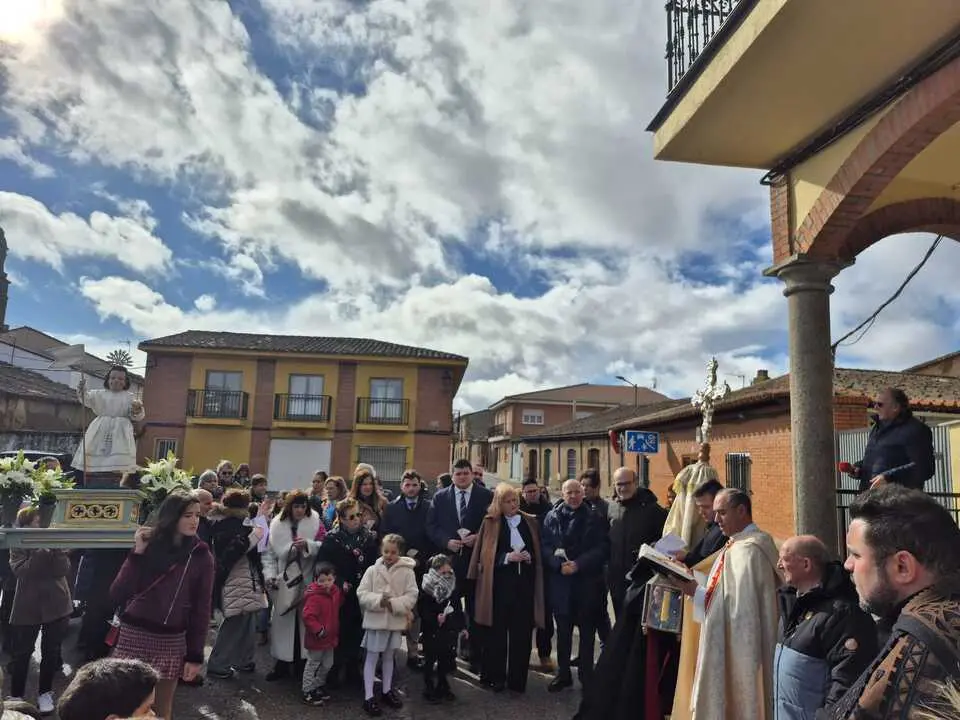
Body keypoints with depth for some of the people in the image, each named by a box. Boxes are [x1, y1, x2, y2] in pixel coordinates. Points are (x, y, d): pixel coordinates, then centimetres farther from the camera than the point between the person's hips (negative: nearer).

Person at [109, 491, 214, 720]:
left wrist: (195, 656, -5)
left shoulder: (201, 556, -3)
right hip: (132, 635, 1)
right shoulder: (147, 545, 0)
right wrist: (137, 554, -14)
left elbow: (201, 610, -2)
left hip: (170, 642, -1)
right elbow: (116, 596, -7)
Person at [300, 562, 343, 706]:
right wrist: (319, 630, -33)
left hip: (330, 636, 8)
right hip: (316, 639, -8)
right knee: (313, 664, 8)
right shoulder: (314, 596, -25)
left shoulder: (335, 591, 0)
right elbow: (308, 617, -29)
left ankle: (319, 686, 40)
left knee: (327, 664, 20)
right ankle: (308, 692, 23)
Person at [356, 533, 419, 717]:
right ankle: (368, 696, 15)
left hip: (396, 620, 1)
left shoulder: (407, 572, -8)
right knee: (372, 657, 6)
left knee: (389, 656, 18)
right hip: (375, 619, -1)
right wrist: (379, 600, -23)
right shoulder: (372, 570, -8)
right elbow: (362, 594, -9)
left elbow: (412, 596, -10)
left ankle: (387, 691, 34)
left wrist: (394, 603, -22)